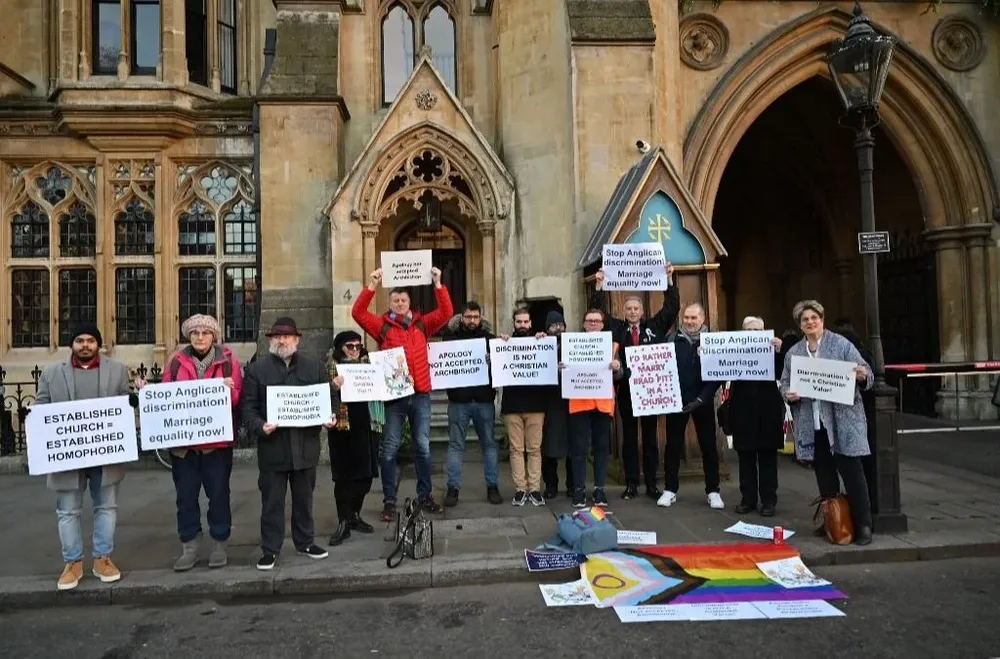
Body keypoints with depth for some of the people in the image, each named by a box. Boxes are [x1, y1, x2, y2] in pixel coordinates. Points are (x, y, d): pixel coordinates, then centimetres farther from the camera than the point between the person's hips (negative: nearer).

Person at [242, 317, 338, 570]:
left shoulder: (314, 366, 8)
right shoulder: (256, 369, 2)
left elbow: (331, 396, 11)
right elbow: (248, 406, -2)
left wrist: (331, 416, -8)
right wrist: (259, 426, -19)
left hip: (306, 445, 2)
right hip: (272, 446, -2)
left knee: (304, 499, 15)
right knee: (272, 501, 6)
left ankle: (305, 542, 29)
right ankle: (270, 549, 18)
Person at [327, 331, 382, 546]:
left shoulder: (367, 363, 12)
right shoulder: (332, 366, 0)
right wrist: (333, 386, -32)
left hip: (366, 425, 4)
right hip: (342, 427, -4)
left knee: (365, 474, 9)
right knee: (344, 476, -1)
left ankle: (354, 515, 27)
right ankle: (344, 522, 7)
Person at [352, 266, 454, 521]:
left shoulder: (422, 324, 9)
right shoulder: (382, 326, 4)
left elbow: (446, 313, 1)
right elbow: (358, 313, -8)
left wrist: (438, 284, -7)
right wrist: (372, 285, -15)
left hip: (421, 395, 2)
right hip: (393, 395, -2)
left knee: (423, 447, 10)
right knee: (390, 449, 2)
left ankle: (425, 495, 22)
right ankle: (389, 501, 10)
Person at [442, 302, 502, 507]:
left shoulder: (490, 338, 7)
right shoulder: (451, 338, 3)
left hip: (484, 400, 1)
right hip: (459, 400, -1)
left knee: (489, 443, 9)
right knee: (456, 445, 5)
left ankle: (492, 486, 18)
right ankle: (453, 488, 12)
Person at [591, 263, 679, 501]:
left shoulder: (654, 326, 6)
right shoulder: (617, 328, 5)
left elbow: (672, 307, 2)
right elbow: (598, 312, 1)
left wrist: (669, 281, -6)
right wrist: (599, 287, -9)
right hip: (626, 389, 0)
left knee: (650, 437, 8)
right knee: (629, 438, 8)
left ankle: (651, 484, 16)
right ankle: (631, 484, 15)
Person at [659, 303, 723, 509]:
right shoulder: (673, 341, 0)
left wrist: (701, 399, -13)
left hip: (702, 401, -1)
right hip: (676, 399, 1)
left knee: (708, 445, 7)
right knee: (673, 444, 6)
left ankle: (713, 491, 18)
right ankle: (670, 489, 16)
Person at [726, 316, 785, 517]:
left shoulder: (771, 349, 0)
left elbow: (780, 374, -12)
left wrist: (779, 352, -26)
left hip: (767, 411, -1)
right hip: (743, 411, 1)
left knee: (767, 458, 7)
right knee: (745, 458, 8)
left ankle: (768, 500, 13)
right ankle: (748, 498, 17)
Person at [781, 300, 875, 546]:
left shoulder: (840, 344, -1)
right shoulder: (794, 353, 10)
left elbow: (864, 371, -3)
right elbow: (785, 382, 14)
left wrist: (862, 375, -25)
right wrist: (788, 393, -7)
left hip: (842, 421, -4)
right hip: (812, 424, 4)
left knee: (851, 471, -2)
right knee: (824, 474, 12)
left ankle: (862, 525, 7)